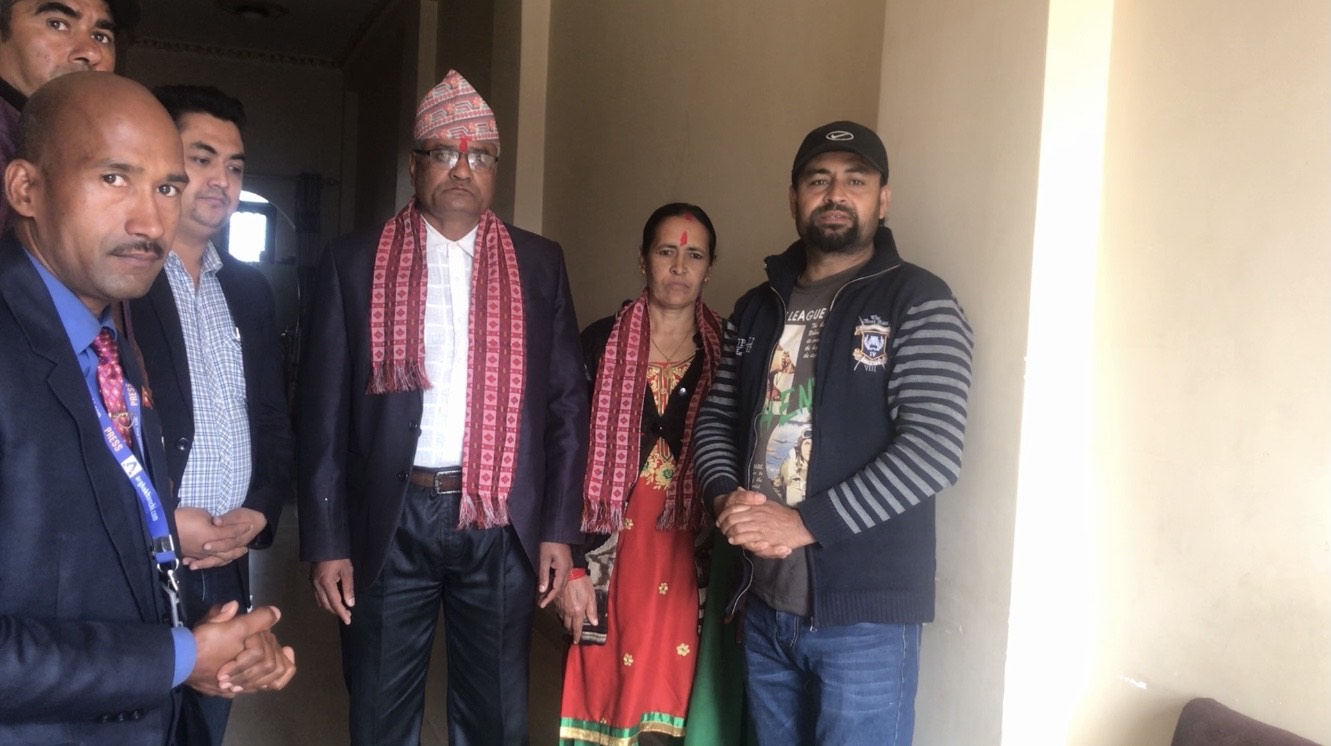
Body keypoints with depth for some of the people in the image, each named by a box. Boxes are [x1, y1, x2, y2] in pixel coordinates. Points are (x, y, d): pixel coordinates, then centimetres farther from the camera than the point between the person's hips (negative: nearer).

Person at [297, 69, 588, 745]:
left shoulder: (538, 263, 5)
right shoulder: (355, 262, 2)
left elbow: (566, 402, 4)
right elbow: (323, 410, 1)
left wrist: (559, 526, 0)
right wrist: (326, 541, -3)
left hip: (503, 524, 1)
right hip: (389, 521, 0)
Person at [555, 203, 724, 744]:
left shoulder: (724, 353, 3)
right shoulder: (600, 342, 1)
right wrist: (572, 564, -6)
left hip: (691, 557, 1)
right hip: (611, 550, 0)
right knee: (603, 694, 8)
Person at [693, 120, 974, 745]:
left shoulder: (918, 303, -7)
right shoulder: (759, 307, 11)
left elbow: (935, 452, -17)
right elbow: (717, 418, 14)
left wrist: (805, 522, -19)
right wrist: (725, 497, -7)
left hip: (865, 614, -5)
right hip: (764, 603, 6)